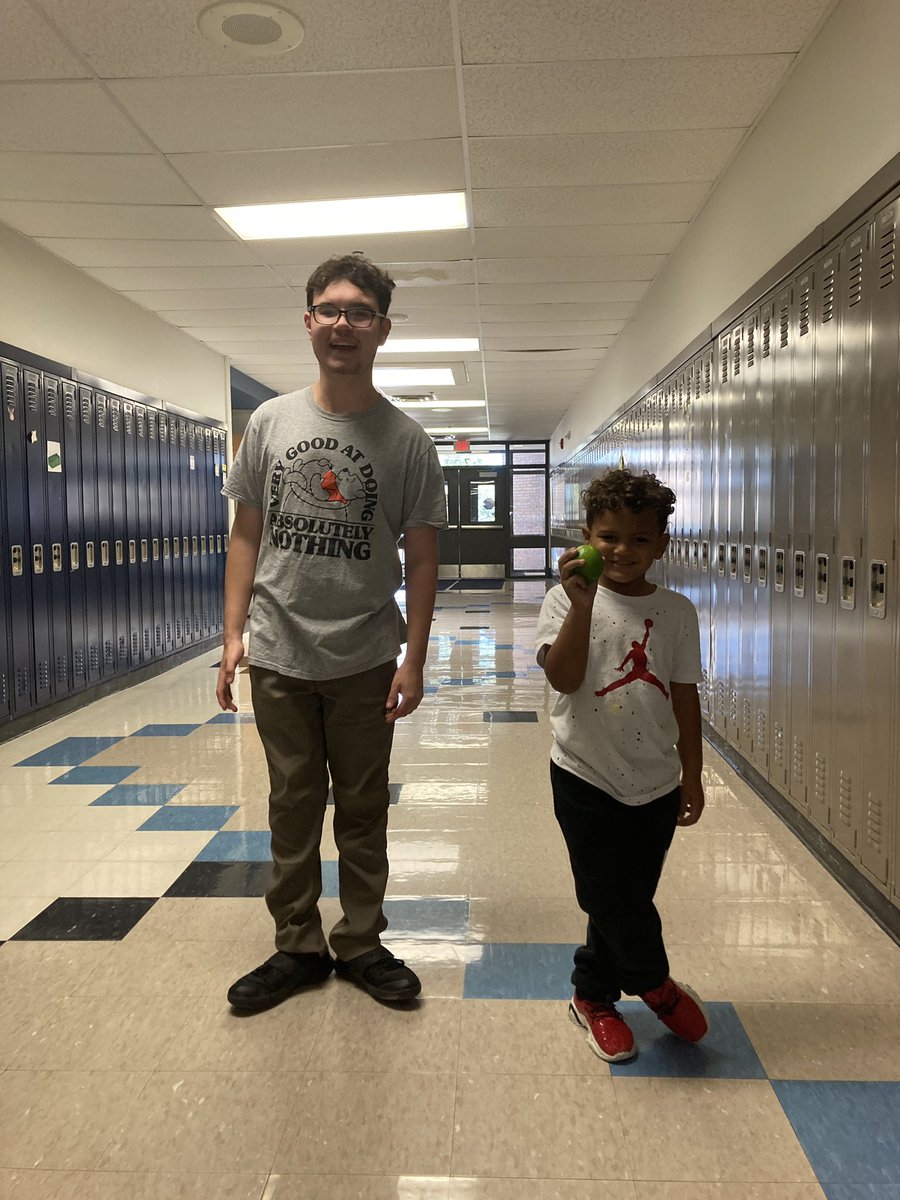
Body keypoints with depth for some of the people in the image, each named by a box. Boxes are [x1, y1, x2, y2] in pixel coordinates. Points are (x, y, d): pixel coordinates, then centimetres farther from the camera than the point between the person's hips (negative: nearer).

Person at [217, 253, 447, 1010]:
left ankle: (361, 943, 28)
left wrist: (414, 660, -6)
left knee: (363, 808, 11)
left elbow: (422, 557, -1)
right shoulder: (271, 422, 3)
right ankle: (298, 946, 27)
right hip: (279, 656, 2)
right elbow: (247, 534, 6)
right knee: (293, 805, 12)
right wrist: (234, 634, 0)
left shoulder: (405, 438, -2)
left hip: (365, 660, -1)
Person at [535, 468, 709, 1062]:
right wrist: (582, 604, -30)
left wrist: (692, 775, 8)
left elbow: (685, 697, 6)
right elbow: (563, 678, -20)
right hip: (587, 777, -3)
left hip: (655, 783, 3)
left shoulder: (676, 611, 1)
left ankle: (594, 996, 36)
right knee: (616, 901, 2)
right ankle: (656, 984, 32)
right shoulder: (568, 599, -7)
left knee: (623, 902, 13)